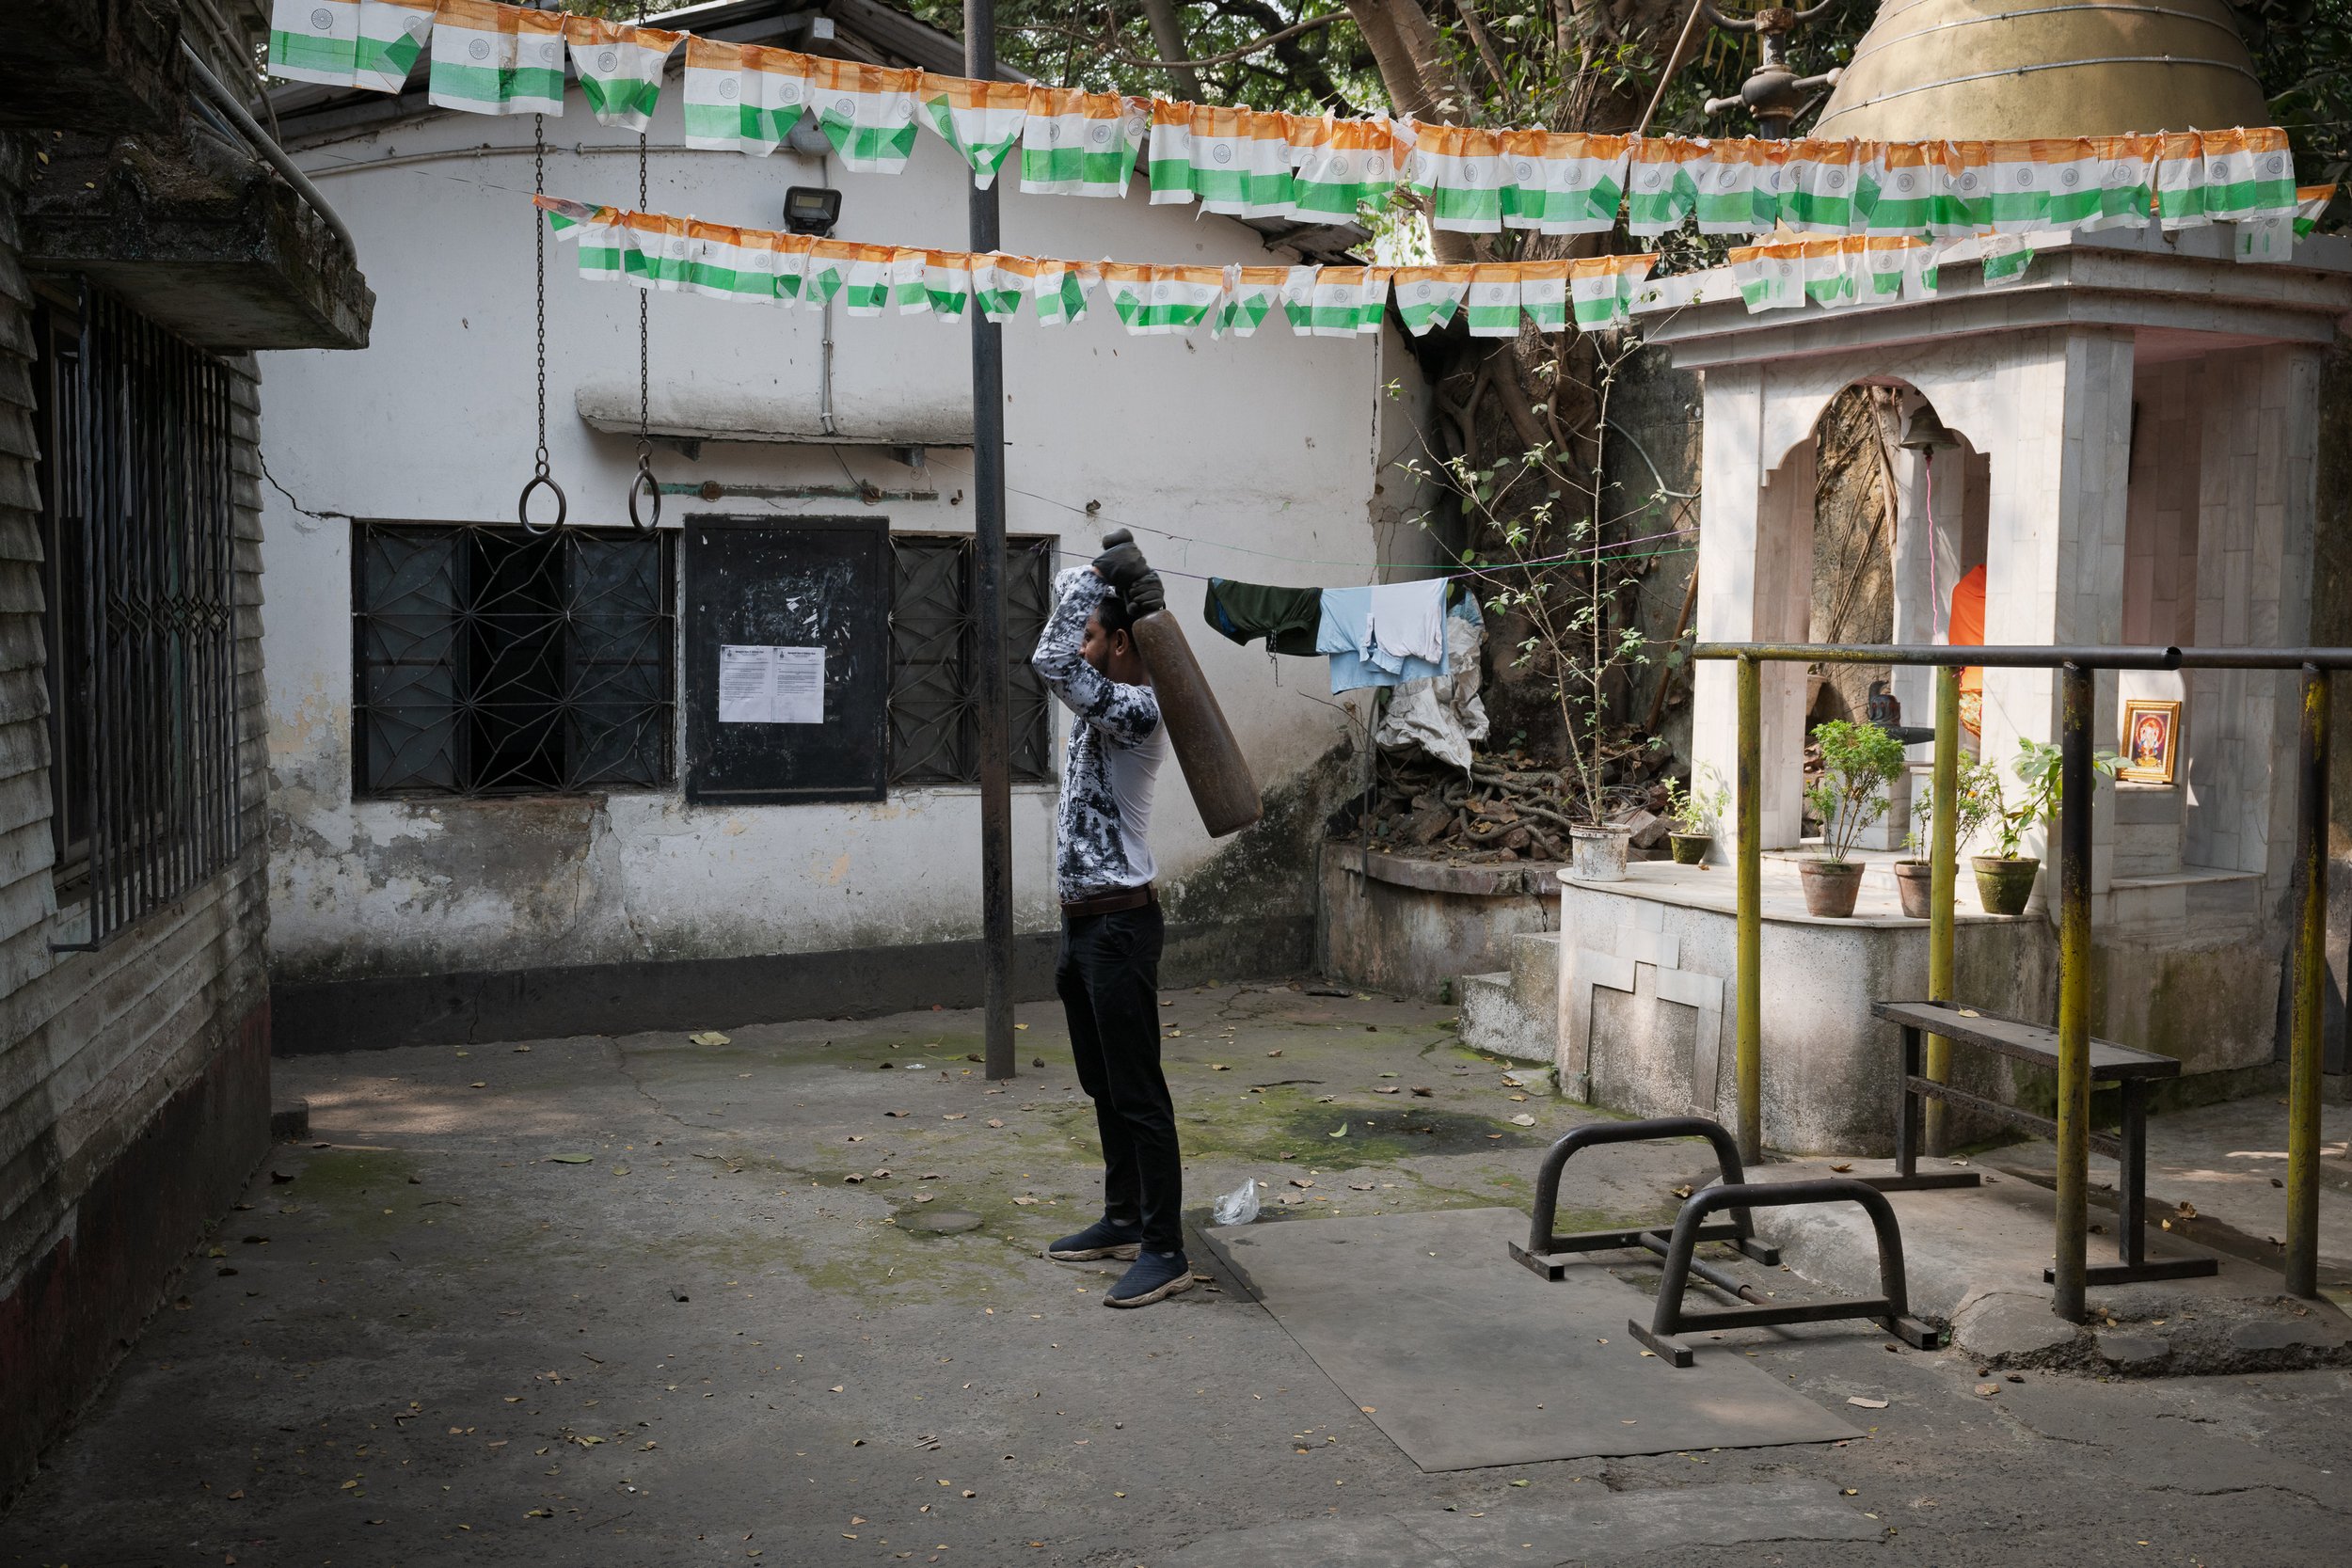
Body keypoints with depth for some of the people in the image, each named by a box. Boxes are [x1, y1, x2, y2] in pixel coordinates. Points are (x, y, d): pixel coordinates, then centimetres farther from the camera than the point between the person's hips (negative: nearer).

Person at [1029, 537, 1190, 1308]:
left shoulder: (1138, 710, -16)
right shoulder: (1103, 701, 11)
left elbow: (1050, 663, -26)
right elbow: (1066, 595, 20)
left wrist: (1094, 583, -15)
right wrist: (1088, 579, 3)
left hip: (1118, 923, -10)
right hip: (1081, 919, 10)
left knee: (1138, 1093, -7)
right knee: (1103, 1087, 18)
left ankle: (1165, 1250, -4)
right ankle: (1123, 1219, 29)